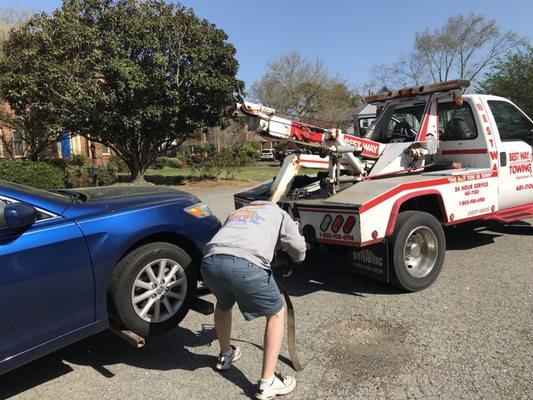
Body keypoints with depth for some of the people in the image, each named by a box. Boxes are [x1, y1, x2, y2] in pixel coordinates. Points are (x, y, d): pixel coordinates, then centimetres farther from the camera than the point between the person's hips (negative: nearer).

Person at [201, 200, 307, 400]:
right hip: (246, 265, -5)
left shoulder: (237, 212, 38)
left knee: (223, 305, 36)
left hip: (209, 262, 5)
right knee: (276, 314, 19)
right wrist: (295, 259, 37)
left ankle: (225, 356, 55)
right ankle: (267, 383, 21)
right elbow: (298, 250, 15)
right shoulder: (278, 213, 26)